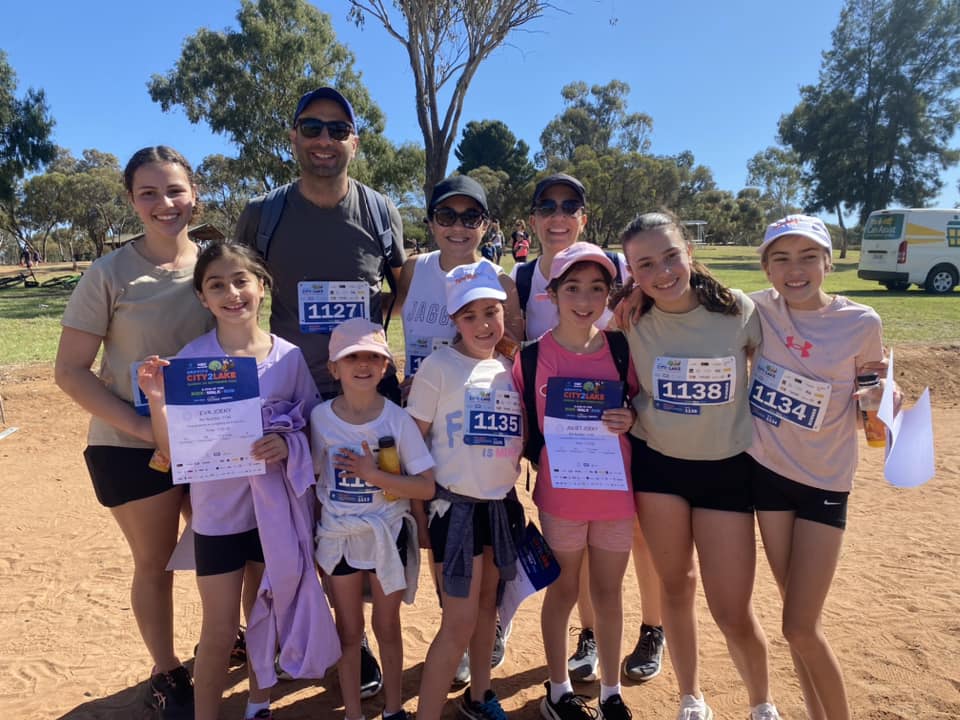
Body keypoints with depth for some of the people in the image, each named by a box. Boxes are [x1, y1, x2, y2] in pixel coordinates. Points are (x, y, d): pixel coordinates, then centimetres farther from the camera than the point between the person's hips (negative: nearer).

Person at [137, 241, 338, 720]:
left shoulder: (288, 356, -7)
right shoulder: (189, 359, -9)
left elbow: (312, 428, 1)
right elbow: (173, 450, -8)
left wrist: (288, 445, -20)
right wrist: (157, 399, -23)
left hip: (277, 512, 2)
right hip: (218, 512, -1)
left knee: (264, 618, 19)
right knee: (219, 631, 10)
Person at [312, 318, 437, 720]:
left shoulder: (398, 420, -14)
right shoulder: (320, 418, -10)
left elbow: (426, 487, -16)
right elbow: (312, 480, 2)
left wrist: (374, 475, -25)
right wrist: (312, 538, 4)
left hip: (387, 536, -1)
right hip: (337, 537, 1)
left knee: (387, 627, 16)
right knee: (349, 631, 16)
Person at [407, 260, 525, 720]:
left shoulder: (512, 367, 4)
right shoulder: (439, 366, -11)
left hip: (502, 504, 5)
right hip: (456, 506, -5)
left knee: (487, 606, 20)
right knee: (459, 623, -1)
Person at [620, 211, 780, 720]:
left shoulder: (739, 311, -14)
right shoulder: (631, 322, -11)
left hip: (727, 470, -1)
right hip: (658, 466, 2)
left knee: (732, 612, 3)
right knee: (676, 586, 16)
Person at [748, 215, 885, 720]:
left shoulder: (861, 324, -12)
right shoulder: (757, 310, -7)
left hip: (824, 483, -2)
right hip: (766, 472, 2)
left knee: (802, 629, -1)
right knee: (796, 618, 15)